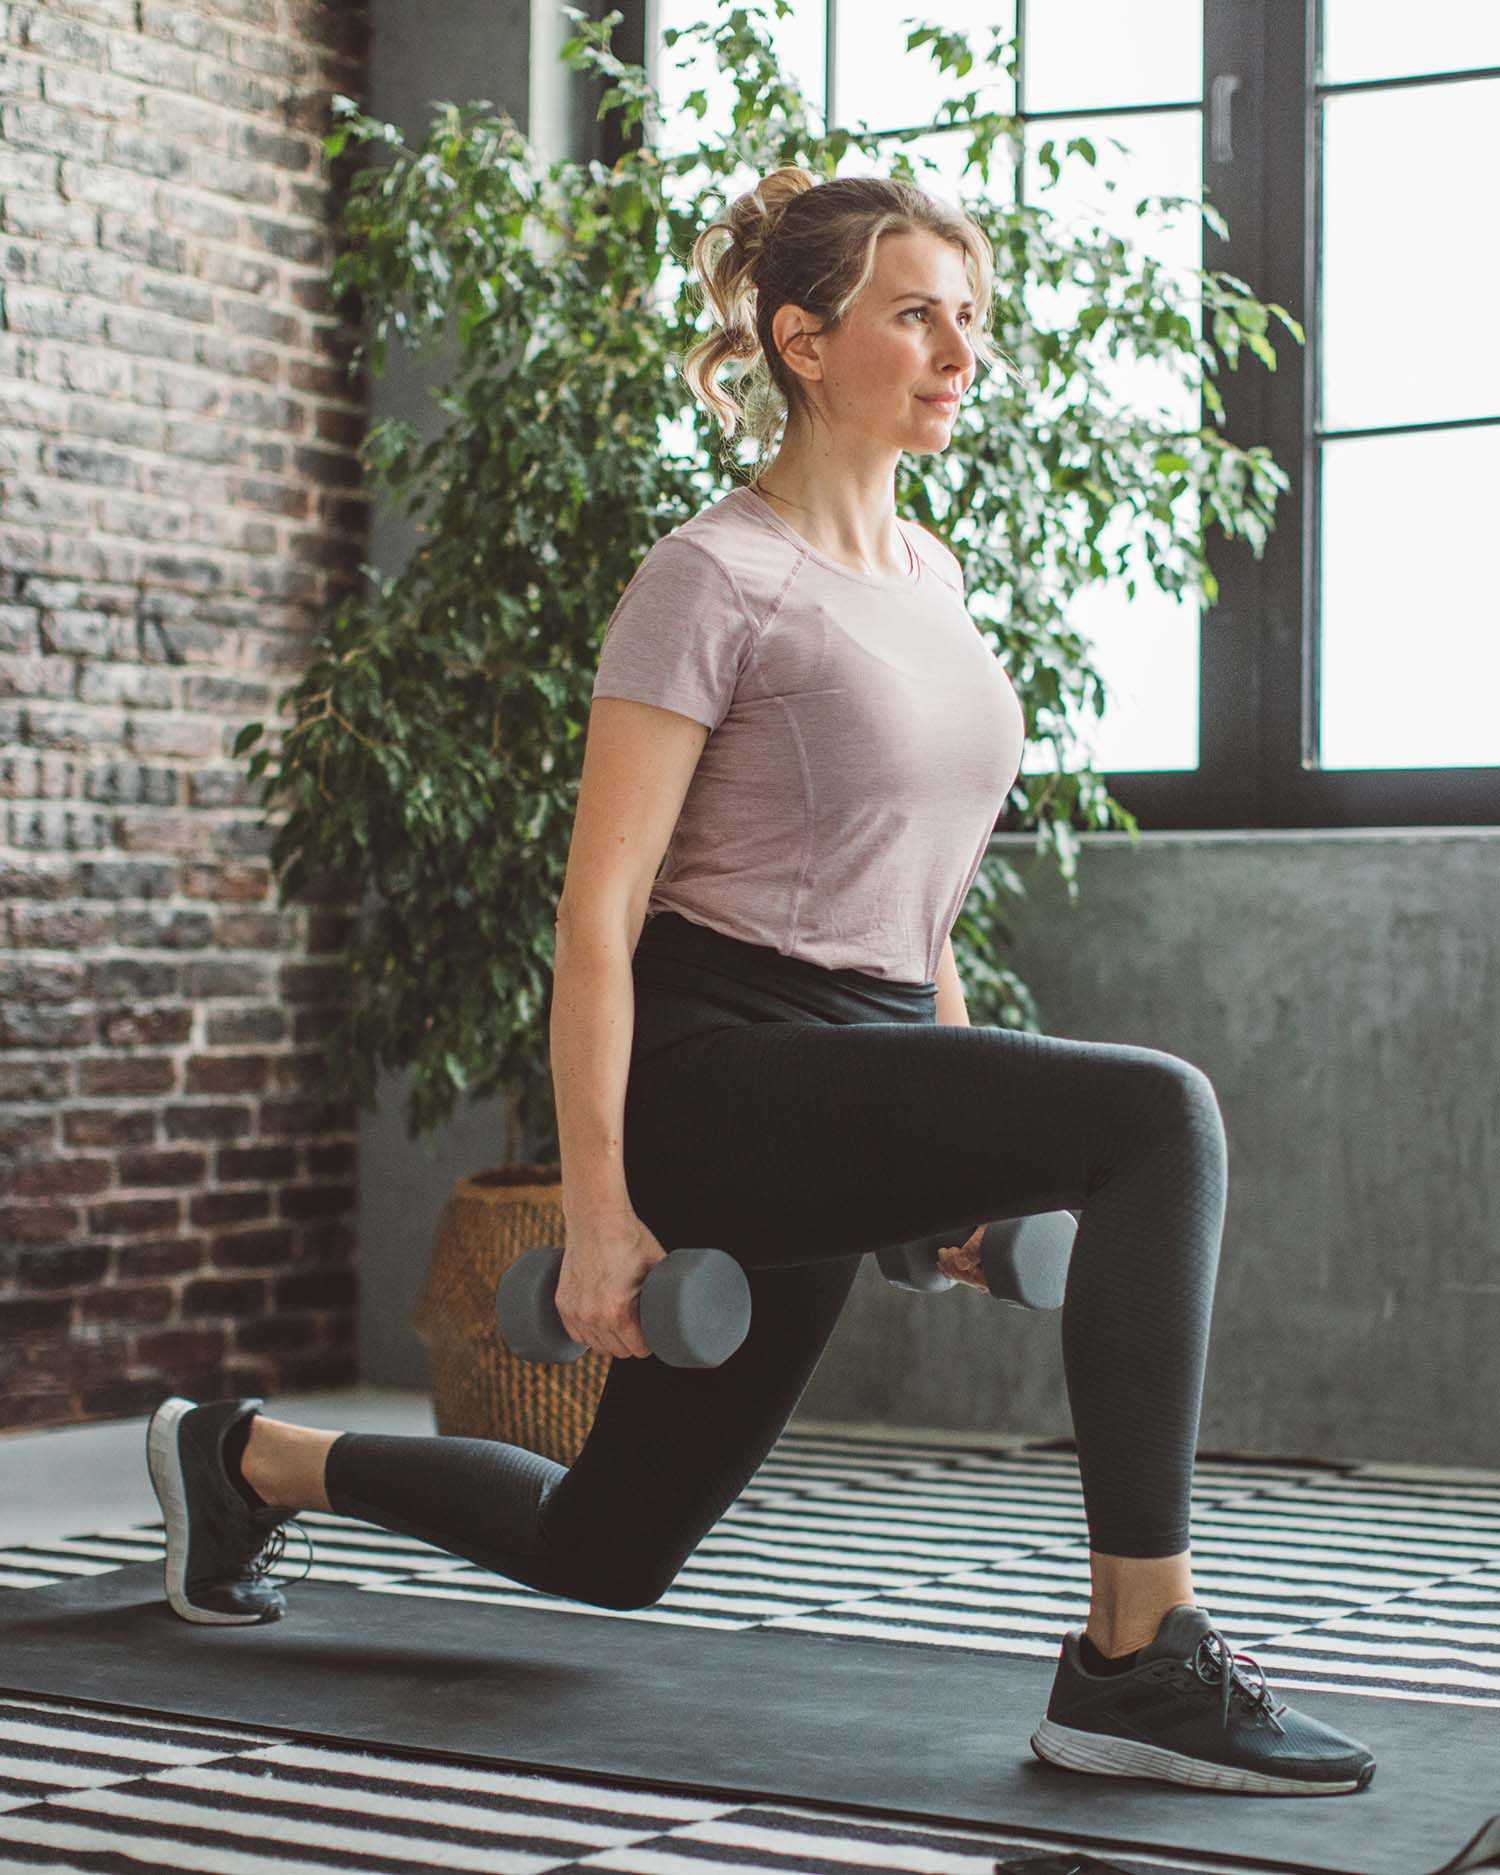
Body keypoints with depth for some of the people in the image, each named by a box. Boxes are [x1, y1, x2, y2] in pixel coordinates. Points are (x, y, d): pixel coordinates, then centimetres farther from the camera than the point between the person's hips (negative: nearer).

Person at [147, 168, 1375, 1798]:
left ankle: (246, 1460, 39)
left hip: (850, 1080, 9)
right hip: (709, 1071, -9)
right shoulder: (712, 580, -10)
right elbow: (597, 912, -13)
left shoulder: (927, 574, 15)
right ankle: (1137, 1663, -25)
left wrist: (966, 1145, 20)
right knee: (1156, 1118, -29)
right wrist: (595, 1204, -18)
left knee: (604, 1550, 17)